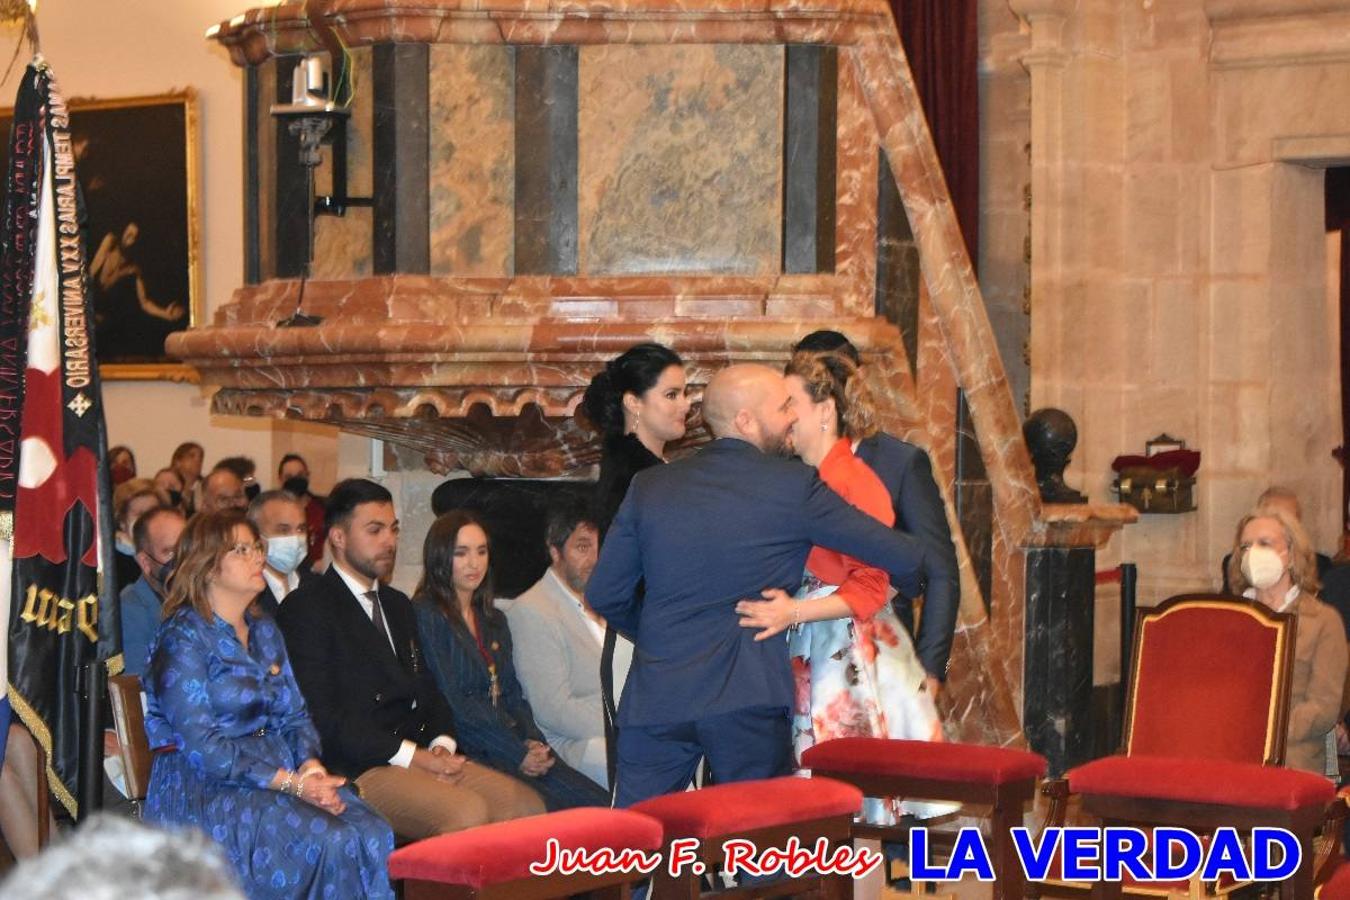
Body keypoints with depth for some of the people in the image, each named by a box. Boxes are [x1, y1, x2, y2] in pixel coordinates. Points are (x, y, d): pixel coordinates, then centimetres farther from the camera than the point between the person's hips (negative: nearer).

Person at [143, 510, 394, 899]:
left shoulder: (265, 632, 18)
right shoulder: (183, 639, -7)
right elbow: (201, 746, -15)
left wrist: (310, 765, -7)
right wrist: (290, 783, -19)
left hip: (282, 767, 7)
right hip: (209, 785, -7)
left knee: (372, 834, -22)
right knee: (331, 843, -30)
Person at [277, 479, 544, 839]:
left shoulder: (398, 605, 24)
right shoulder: (305, 609, -5)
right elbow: (323, 715, -13)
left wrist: (441, 745, 0)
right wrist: (411, 755, -16)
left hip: (421, 754, 8)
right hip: (356, 769, -8)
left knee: (528, 806, -12)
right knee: (468, 814, -30)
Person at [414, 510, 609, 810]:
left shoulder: (493, 620, 22)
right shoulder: (426, 615, -3)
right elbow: (449, 703, -10)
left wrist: (533, 741, -1)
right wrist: (516, 755, -13)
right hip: (467, 755, -7)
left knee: (600, 806, -16)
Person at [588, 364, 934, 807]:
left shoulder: (649, 485, 7)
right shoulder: (794, 486, -4)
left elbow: (604, 595, 10)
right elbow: (904, 558, -1)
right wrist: (909, 582, 24)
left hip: (654, 699, 3)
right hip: (747, 698, -3)